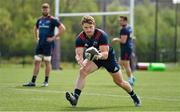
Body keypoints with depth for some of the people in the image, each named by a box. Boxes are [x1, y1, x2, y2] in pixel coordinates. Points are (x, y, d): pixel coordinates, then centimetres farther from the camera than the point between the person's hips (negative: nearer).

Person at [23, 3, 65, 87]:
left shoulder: (52, 20, -7)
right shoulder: (40, 19, 13)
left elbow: (62, 28, -13)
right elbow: (36, 28, 32)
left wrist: (54, 37, -13)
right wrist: (36, 38, 20)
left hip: (48, 44, -6)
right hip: (40, 44, 6)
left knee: (47, 62, 0)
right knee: (37, 62, 3)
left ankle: (46, 81, 7)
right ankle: (33, 82, 4)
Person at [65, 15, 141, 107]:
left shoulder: (101, 35, -33)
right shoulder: (80, 38, -23)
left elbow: (105, 54, -39)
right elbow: (78, 54, -31)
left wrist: (100, 55, -63)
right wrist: (79, 60, -54)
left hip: (108, 57, -2)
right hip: (93, 57, 2)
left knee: (119, 81, 8)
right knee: (82, 71, -27)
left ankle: (134, 97, 35)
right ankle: (75, 98, -32)